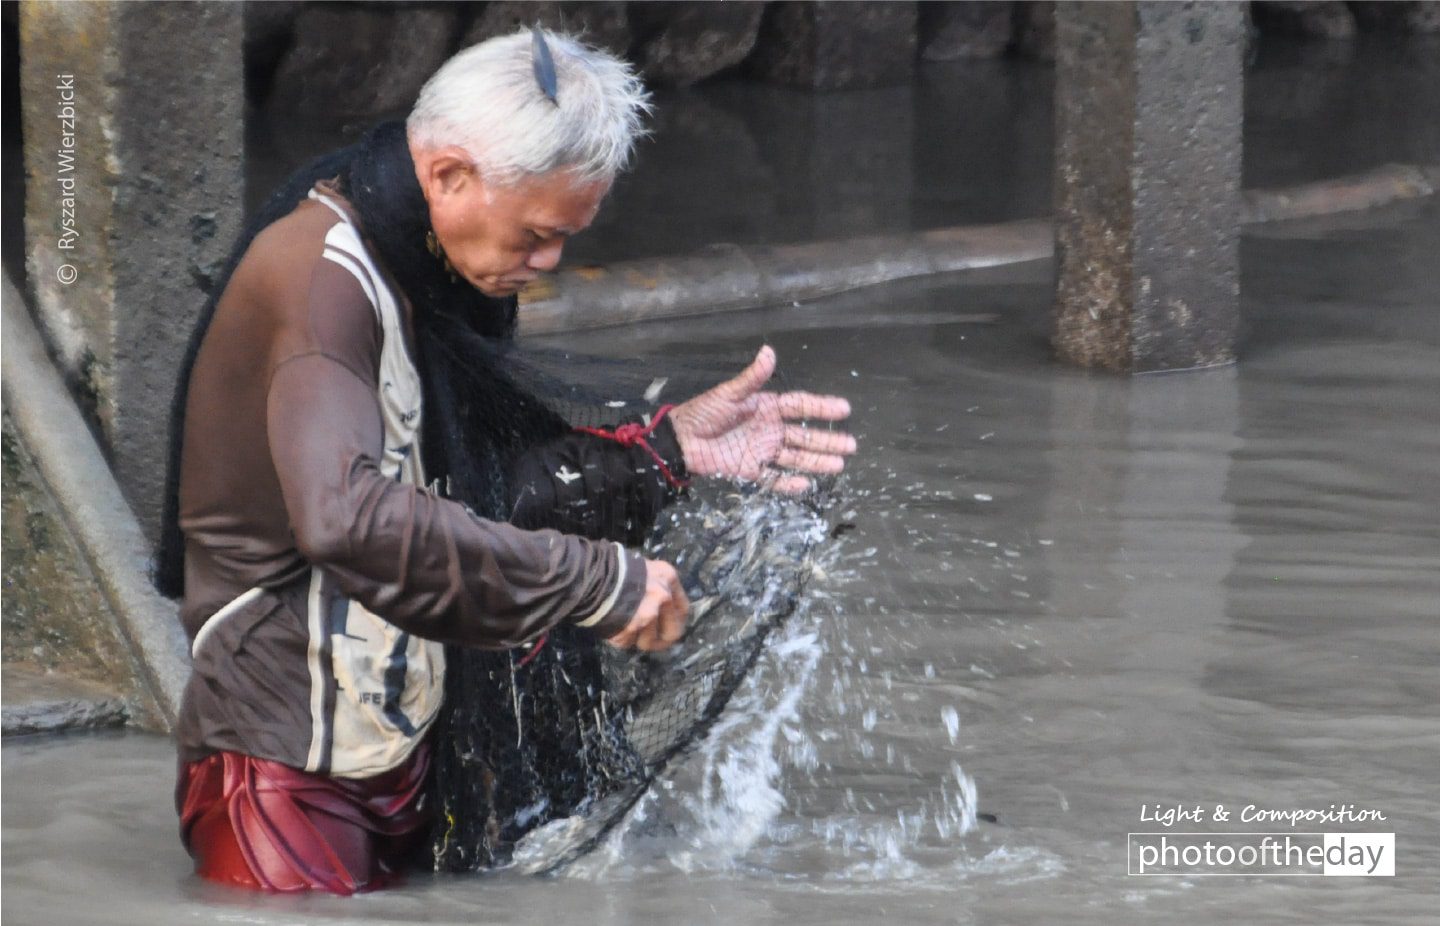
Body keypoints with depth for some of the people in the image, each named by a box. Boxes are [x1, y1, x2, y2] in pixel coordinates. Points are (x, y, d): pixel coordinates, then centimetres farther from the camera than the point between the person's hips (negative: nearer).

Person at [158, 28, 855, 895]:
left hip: (391, 750, 9)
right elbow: (349, 518, -38)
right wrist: (600, 582, -33)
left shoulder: (425, 273, 7)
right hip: (290, 771, -9)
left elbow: (490, 484, 11)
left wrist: (664, 447, -2)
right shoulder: (318, 277, -22)